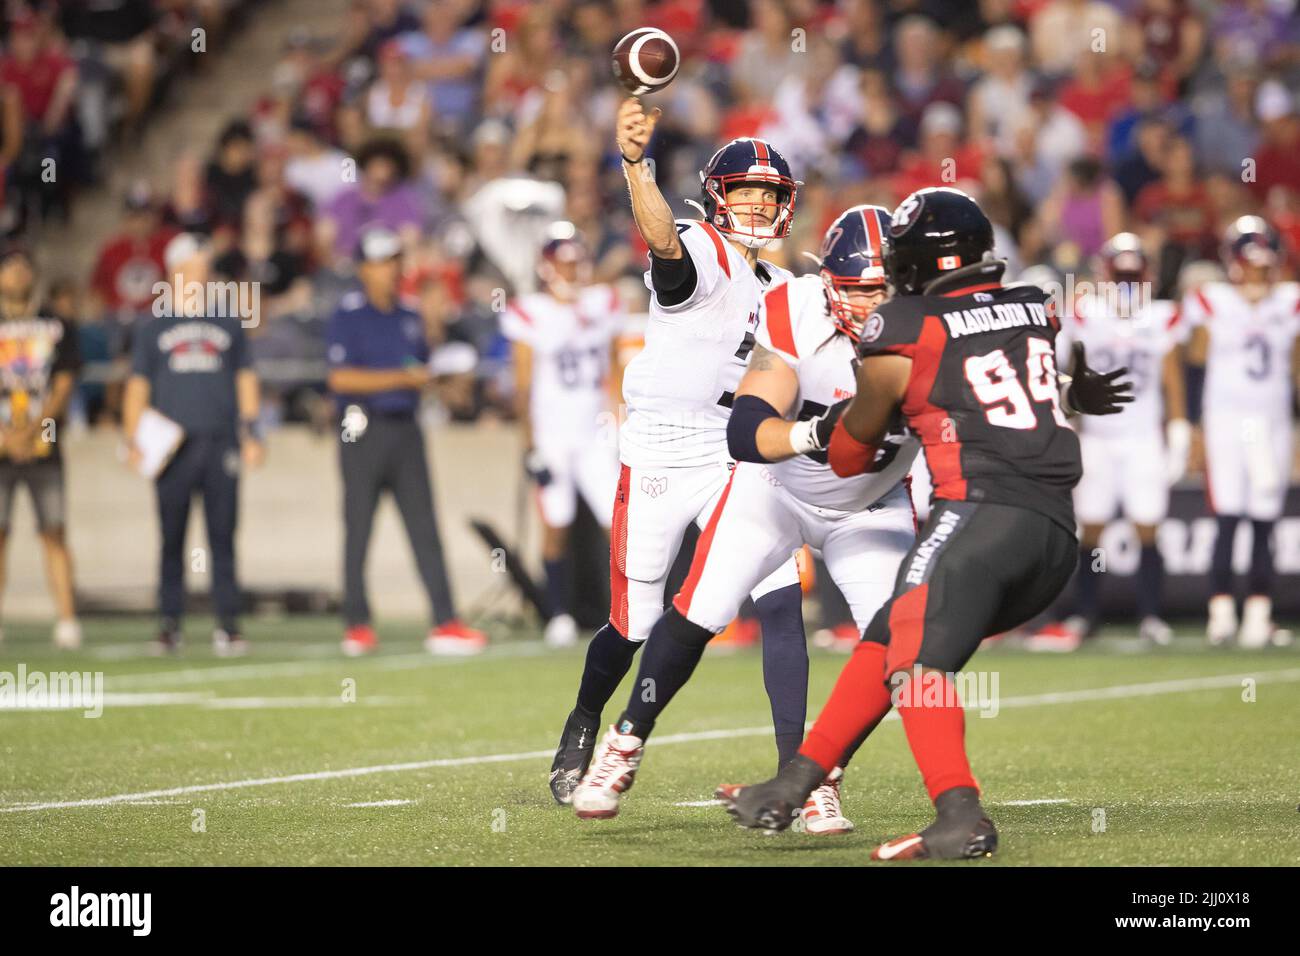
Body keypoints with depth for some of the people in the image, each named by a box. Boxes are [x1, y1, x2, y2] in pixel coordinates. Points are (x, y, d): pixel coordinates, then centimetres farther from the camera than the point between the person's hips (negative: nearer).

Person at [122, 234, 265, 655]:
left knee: (222, 537, -2)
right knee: (172, 538, 0)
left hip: (221, 443, 1)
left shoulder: (228, 325, 14)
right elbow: (137, 386, 8)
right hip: (173, 444, -1)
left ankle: (228, 623, -1)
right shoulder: (154, 328, 10)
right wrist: (132, 441, -3)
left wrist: (251, 433, 5)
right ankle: (169, 624, 3)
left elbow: (246, 379, 15)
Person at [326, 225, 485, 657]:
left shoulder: (408, 318, 16)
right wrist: (401, 378, -12)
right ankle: (357, 624, 8)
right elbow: (341, 378, -13)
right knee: (358, 529, 1)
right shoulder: (348, 316, -5)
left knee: (425, 528, 0)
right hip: (364, 430, -5)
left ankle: (445, 622, -4)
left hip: (405, 425, 6)